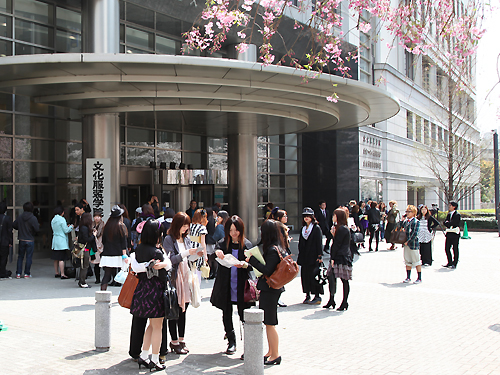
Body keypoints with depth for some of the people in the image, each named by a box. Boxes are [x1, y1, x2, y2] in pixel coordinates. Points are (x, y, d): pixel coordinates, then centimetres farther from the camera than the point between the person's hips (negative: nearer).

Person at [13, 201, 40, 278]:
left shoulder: (20, 217, -1)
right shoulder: (33, 218, -13)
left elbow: (14, 225, 6)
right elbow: (37, 229, -16)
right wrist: (38, 225, 5)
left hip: (21, 240, 3)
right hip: (30, 240, -3)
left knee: (20, 257, 12)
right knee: (29, 257, 4)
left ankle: (18, 273, 12)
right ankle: (27, 273, 6)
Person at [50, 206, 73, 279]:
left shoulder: (53, 220, 11)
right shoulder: (62, 219, -13)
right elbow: (66, 231, -13)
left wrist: (66, 226, 20)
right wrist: (71, 227, 6)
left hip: (55, 241, 8)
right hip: (61, 241, -8)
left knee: (56, 258, 12)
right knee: (61, 259, -7)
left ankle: (57, 273, 20)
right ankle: (62, 274, -5)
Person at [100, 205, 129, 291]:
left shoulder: (106, 226, 8)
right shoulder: (121, 226, -4)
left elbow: (103, 240, 15)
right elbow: (123, 241, -8)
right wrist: (124, 255, -8)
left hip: (107, 254, 4)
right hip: (118, 255, -4)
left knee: (107, 275, 3)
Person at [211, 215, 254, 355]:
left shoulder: (247, 245, 1)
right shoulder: (223, 244, 5)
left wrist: (244, 265, -22)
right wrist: (216, 252, -24)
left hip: (241, 285, -2)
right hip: (225, 285, 2)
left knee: (244, 316, -3)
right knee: (227, 315, 10)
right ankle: (231, 342, 26)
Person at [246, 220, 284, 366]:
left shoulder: (273, 250, -19)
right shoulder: (278, 248, 11)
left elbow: (267, 270, -23)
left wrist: (252, 260, -17)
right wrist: (253, 261, 8)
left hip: (270, 290, -10)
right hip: (271, 289, 10)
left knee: (269, 323, -2)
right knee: (268, 323, 17)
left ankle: (275, 355, 6)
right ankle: (271, 352, 26)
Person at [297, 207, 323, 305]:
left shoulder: (316, 228, -4)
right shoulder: (303, 229, 14)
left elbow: (319, 243, -8)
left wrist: (320, 256, -14)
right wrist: (300, 256, 14)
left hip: (313, 257, -6)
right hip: (304, 257, 6)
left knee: (313, 275, -6)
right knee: (304, 275, 5)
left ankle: (317, 297, 2)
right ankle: (307, 296, 13)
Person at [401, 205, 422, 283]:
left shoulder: (416, 222, -10)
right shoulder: (405, 221, 10)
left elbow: (415, 233, -17)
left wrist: (408, 241, -18)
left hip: (413, 244, -7)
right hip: (406, 244, 7)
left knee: (417, 262, 2)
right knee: (407, 261, 13)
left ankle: (419, 278, 10)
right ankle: (408, 277, 22)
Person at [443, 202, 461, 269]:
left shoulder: (457, 215, -9)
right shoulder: (449, 214, 14)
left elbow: (452, 223, -19)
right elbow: (445, 222, 5)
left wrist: (447, 223, -4)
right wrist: (449, 225, -12)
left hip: (455, 234, -7)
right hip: (449, 233, 7)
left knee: (455, 249, 0)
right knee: (447, 248, 8)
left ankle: (454, 264, 7)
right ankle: (450, 262, 19)